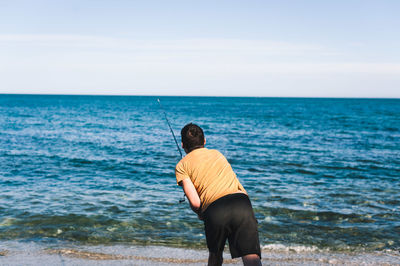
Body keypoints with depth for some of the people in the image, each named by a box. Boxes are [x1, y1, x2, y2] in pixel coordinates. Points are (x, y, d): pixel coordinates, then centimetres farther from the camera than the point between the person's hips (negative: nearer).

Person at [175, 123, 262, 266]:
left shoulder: (182, 165, 15)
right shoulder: (217, 154, 30)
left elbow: (195, 202, 3)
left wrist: (200, 214, 24)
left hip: (215, 209, -2)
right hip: (241, 201, 2)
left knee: (215, 254, 25)